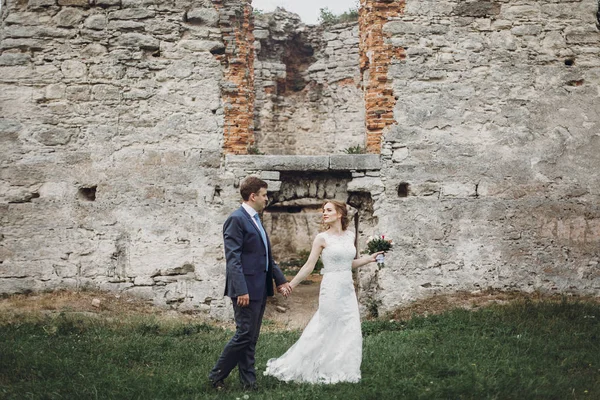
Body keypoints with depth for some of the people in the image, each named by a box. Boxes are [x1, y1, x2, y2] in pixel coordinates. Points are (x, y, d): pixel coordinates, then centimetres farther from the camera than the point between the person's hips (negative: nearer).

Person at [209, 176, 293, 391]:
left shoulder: (256, 220, 17)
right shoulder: (236, 220, -12)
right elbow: (233, 259, -18)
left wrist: (280, 280, 16)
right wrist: (241, 290, -23)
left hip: (260, 288, 9)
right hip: (246, 289, -9)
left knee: (251, 338, 11)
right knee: (244, 335, -6)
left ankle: (248, 381, 17)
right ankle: (217, 375, 9)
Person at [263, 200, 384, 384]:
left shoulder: (350, 235, 9)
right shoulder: (322, 238, -6)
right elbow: (309, 266, -4)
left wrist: (370, 258, 8)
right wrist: (290, 285, -6)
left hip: (348, 289, 5)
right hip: (332, 288, -5)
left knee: (350, 331, 6)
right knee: (328, 330, -1)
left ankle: (342, 371, 18)